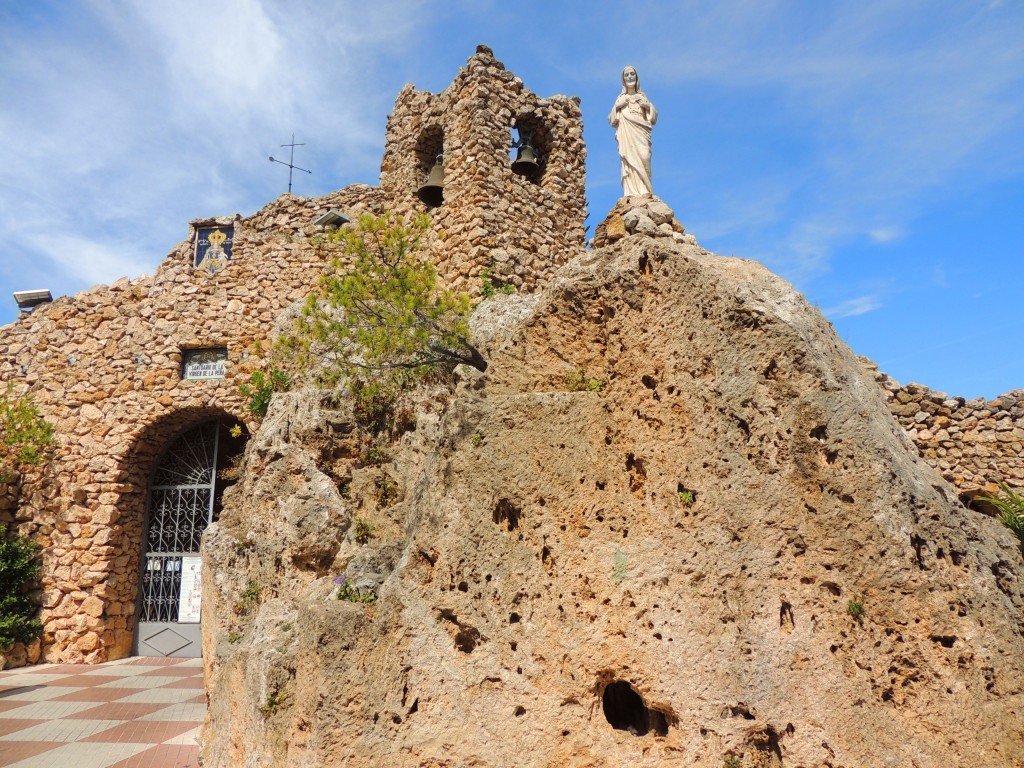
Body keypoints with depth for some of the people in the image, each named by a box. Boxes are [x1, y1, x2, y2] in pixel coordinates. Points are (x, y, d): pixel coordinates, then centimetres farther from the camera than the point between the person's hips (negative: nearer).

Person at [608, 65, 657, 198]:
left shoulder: (642, 96, 20)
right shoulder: (620, 98, 19)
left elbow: (654, 117, 18)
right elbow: (611, 119, 15)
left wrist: (648, 105, 1)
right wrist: (617, 106, 0)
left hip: (641, 133, 0)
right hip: (626, 134, 0)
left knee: (643, 157, -22)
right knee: (630, 159, -17)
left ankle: (645, 191, -27)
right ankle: (632, 193, -26)